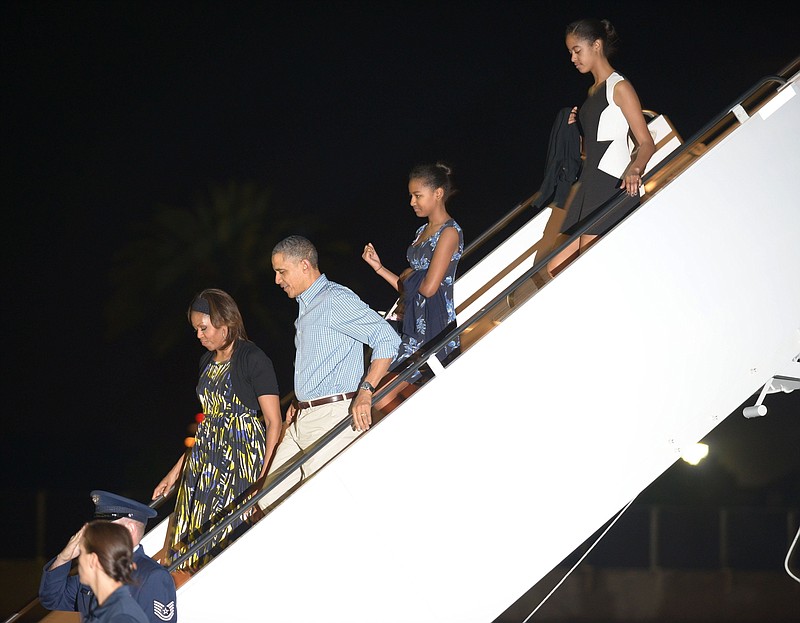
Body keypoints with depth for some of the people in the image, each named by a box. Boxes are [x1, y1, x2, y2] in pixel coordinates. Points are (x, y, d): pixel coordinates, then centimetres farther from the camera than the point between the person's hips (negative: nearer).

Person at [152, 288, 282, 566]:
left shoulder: (253, 359, -7)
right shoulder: (208, 362, 16)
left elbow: (274, 422, -10)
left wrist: (266, 476, -18)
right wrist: (176, 471, 18)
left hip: (242, 459, -8)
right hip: (205, 459, 8)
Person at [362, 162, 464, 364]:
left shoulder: (449, 233, -9)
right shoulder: (422, 232, 18)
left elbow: (429, 287, -16)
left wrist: (408, 277, 3)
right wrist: (379, 267, 9)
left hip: (435, 327, -8)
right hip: (414, 325, 8)